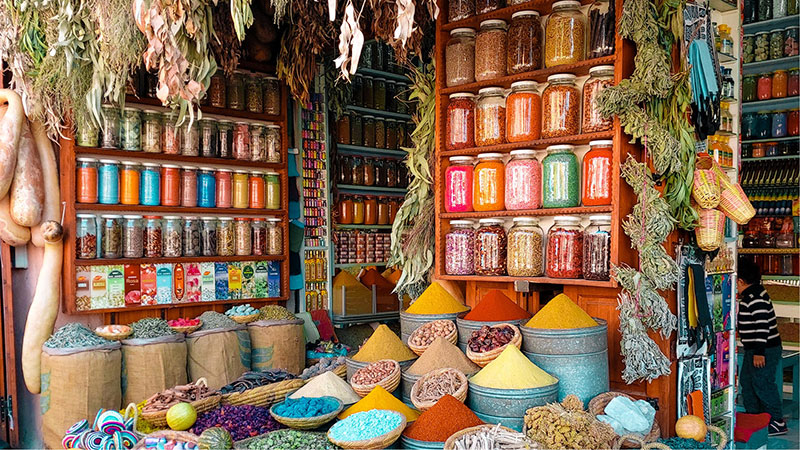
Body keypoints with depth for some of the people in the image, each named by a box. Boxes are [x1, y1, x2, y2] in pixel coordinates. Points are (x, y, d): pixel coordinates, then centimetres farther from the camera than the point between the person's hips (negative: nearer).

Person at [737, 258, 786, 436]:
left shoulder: (756, 298, -22)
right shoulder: (749, 295, 10)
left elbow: (762, 326, -25)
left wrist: (759, 352, -25)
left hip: (765, 350, -11)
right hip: (754, 349, 11)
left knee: (762, 384, -5)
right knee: (746, 381, 16)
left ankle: (777, 422, 4)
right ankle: (754, 416, 27)